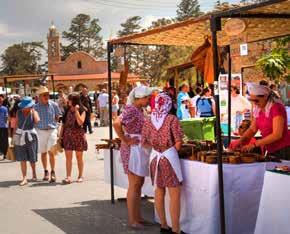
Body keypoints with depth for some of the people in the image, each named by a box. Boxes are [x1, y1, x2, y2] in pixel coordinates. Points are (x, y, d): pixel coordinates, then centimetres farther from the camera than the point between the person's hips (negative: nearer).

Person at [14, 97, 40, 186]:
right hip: (20, 136, 1)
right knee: (22, 158, -3)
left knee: (32, 157, 9)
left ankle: (34, 173, 35)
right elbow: (16, 124, 6)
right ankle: (24, 178, -3)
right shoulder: (19, 112, 2)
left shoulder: (33, 112, -4)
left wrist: (32, 111, -14)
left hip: (30, 136, -1)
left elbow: (37, 121, -24)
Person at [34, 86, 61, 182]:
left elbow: (57, 117, 11)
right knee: (43, 152, 10)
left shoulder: (53, 105, -2)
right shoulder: (36, 107, -2)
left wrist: (52, 123, 2)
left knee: (51, 152, -8)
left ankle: (52, 172, -1)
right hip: (41, 131, 1)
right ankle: (46, 172, 23)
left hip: (52, 130, -1)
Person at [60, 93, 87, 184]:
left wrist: (76, 110, -17)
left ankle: (80, 176, 17)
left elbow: (80, 122, -19)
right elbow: (64, 123, 12)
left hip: (78, 135, -3)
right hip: (68, 135, 3)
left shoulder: (82, 111, -3)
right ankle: (68, 177, -5)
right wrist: (61, 135, 6)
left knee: (79, 157, 6)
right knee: (68, 156, -4)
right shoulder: (67, 111, 10)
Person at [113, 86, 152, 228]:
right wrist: (126, 141, -22)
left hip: (141, 149, 9)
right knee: (134, 185, -3)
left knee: (139, 184, 14)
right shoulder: (131, 109, -17)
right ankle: (132, 220, 5)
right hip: (133, 149, -9)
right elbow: (116, 124, -30)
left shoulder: (140, 109, 11)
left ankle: (137, 217, 24)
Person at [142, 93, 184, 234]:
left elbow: (144, 143, 7)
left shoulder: (148, 121, 4)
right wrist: (172, 150, 8)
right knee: (174, 196, 0)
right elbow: (178, 142, -10)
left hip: (155, 157, 5)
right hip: (169, 157, -5)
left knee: (159, 193, 14)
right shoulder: (172, 119, -8)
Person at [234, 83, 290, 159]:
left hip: (284, 150, -7)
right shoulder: (258, 110, 6)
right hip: (271, 152, 7)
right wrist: (240, 141, -6)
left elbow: (277, 135, -22)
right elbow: (252, 129, 12)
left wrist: (254, 144, -22)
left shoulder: (276, 108, -16)